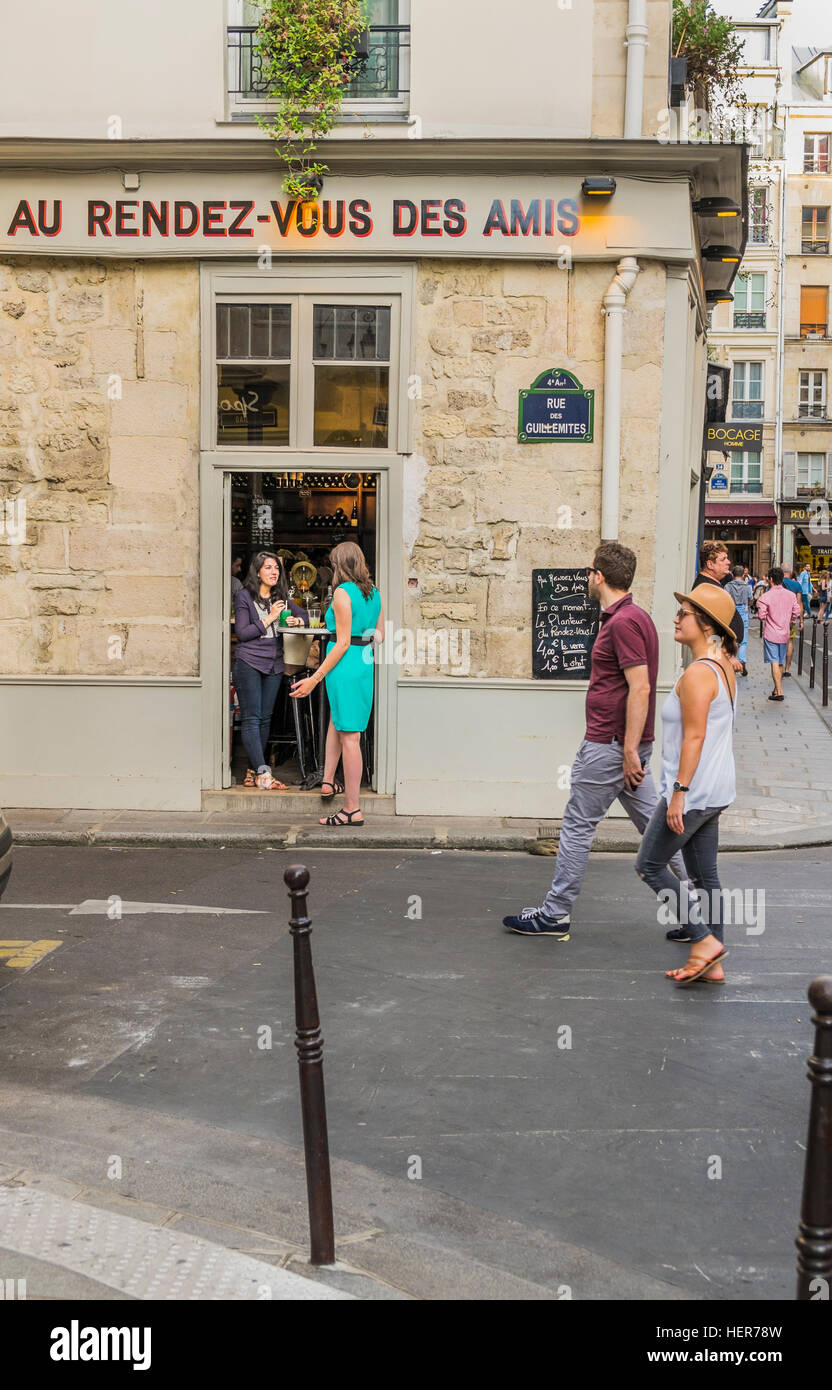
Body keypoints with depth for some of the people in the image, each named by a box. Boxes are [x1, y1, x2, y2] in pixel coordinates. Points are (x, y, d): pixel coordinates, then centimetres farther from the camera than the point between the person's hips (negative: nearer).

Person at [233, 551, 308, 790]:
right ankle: (263, 774, -14)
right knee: (251, 719, -8)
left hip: (274, 664, 6)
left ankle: (253, 772, 12)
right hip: (249, 663, -6)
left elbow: (303, 614, 23)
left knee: (265, 719, 6)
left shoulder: (281, 597, 12)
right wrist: (269, 618, -12)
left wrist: (297, 621, 0)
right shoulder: (244, 596, -3)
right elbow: (242, 633, -8)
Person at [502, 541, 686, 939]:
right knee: (653, 821, 12)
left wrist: (630, 751, -23)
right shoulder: (631, 616, 14)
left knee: (577, 825, 0)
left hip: (611, 745, -10)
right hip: (624, 743, 10)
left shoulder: (623, 622, -18)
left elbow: (640, 688, -24)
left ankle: (555, 914, 10)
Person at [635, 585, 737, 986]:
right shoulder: (723, 667, 11)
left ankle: (704, 940, 0)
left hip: (693, 790, -10)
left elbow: (694, 737, -22)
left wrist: (678, 793, -21)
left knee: (650, 866, 3)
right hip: (715, 790, 10)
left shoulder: (698, 674, -19)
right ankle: (712, 964, 18)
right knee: (704, 874, 13)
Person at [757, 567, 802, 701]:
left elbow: (761, 615, -13)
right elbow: (797, 612, 4)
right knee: (781, 663, 16)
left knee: (775, 662, -5)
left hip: (771, 634, -5)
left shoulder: (766, 596, -14)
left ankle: (779, 692, -11)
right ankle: (777, 688, 26)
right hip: (784, 634, 5)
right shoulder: (791, 595, 0)